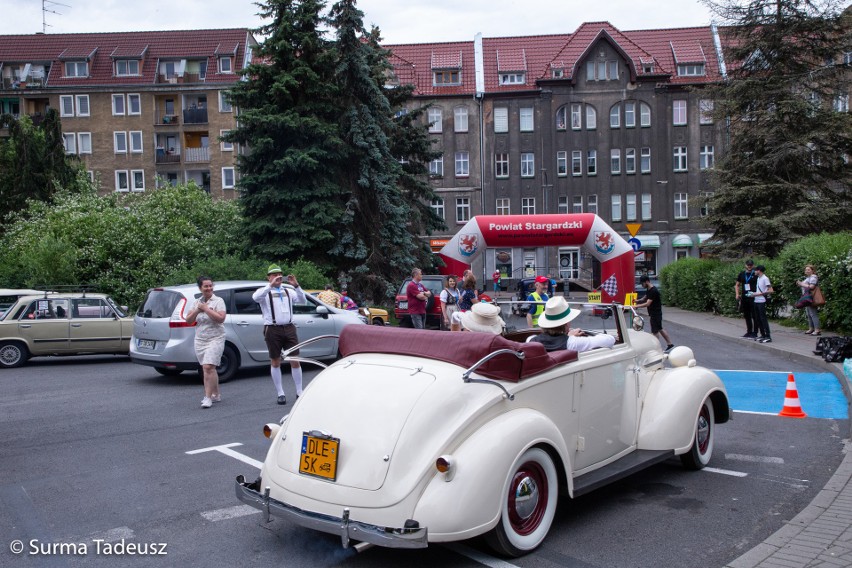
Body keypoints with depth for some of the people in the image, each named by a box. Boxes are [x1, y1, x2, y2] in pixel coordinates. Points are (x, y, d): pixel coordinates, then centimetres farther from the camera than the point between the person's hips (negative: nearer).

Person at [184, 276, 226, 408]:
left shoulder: (218, 301, -4)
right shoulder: (197, 302, 13)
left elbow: (221, 318, -17)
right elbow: (188, 320, 9)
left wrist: (206, 309, -15)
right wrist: (197, 311, -7)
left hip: (215, 339, -6)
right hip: (200, 340, 6)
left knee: (208, 367, -17)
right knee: (209, 368, 12)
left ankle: (208, 397, -15)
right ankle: (216, 394, 24)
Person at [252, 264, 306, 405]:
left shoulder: (288, 291, 13)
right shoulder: (265, 291, 1)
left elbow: (303, 300, 3)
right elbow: (255, 297, -21)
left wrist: (296, 286, -11)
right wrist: (271, 285, -29)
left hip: (289, 328, 3)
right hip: (273, 329, -3)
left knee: (295, 361, 3)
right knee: (275, 362, 5)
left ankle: (299, 392, 13)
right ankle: (280, 394, 13)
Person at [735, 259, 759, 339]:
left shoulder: (756, 275, -3)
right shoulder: (741, 274, 12)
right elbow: (737, 285, 18)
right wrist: (737, 294, 5)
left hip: (753, 299, -5)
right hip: (744, 298, 5)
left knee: (754, 316, -2)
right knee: (747, 316, 12)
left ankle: (754, 333, 3)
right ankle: (749, 332, 22)